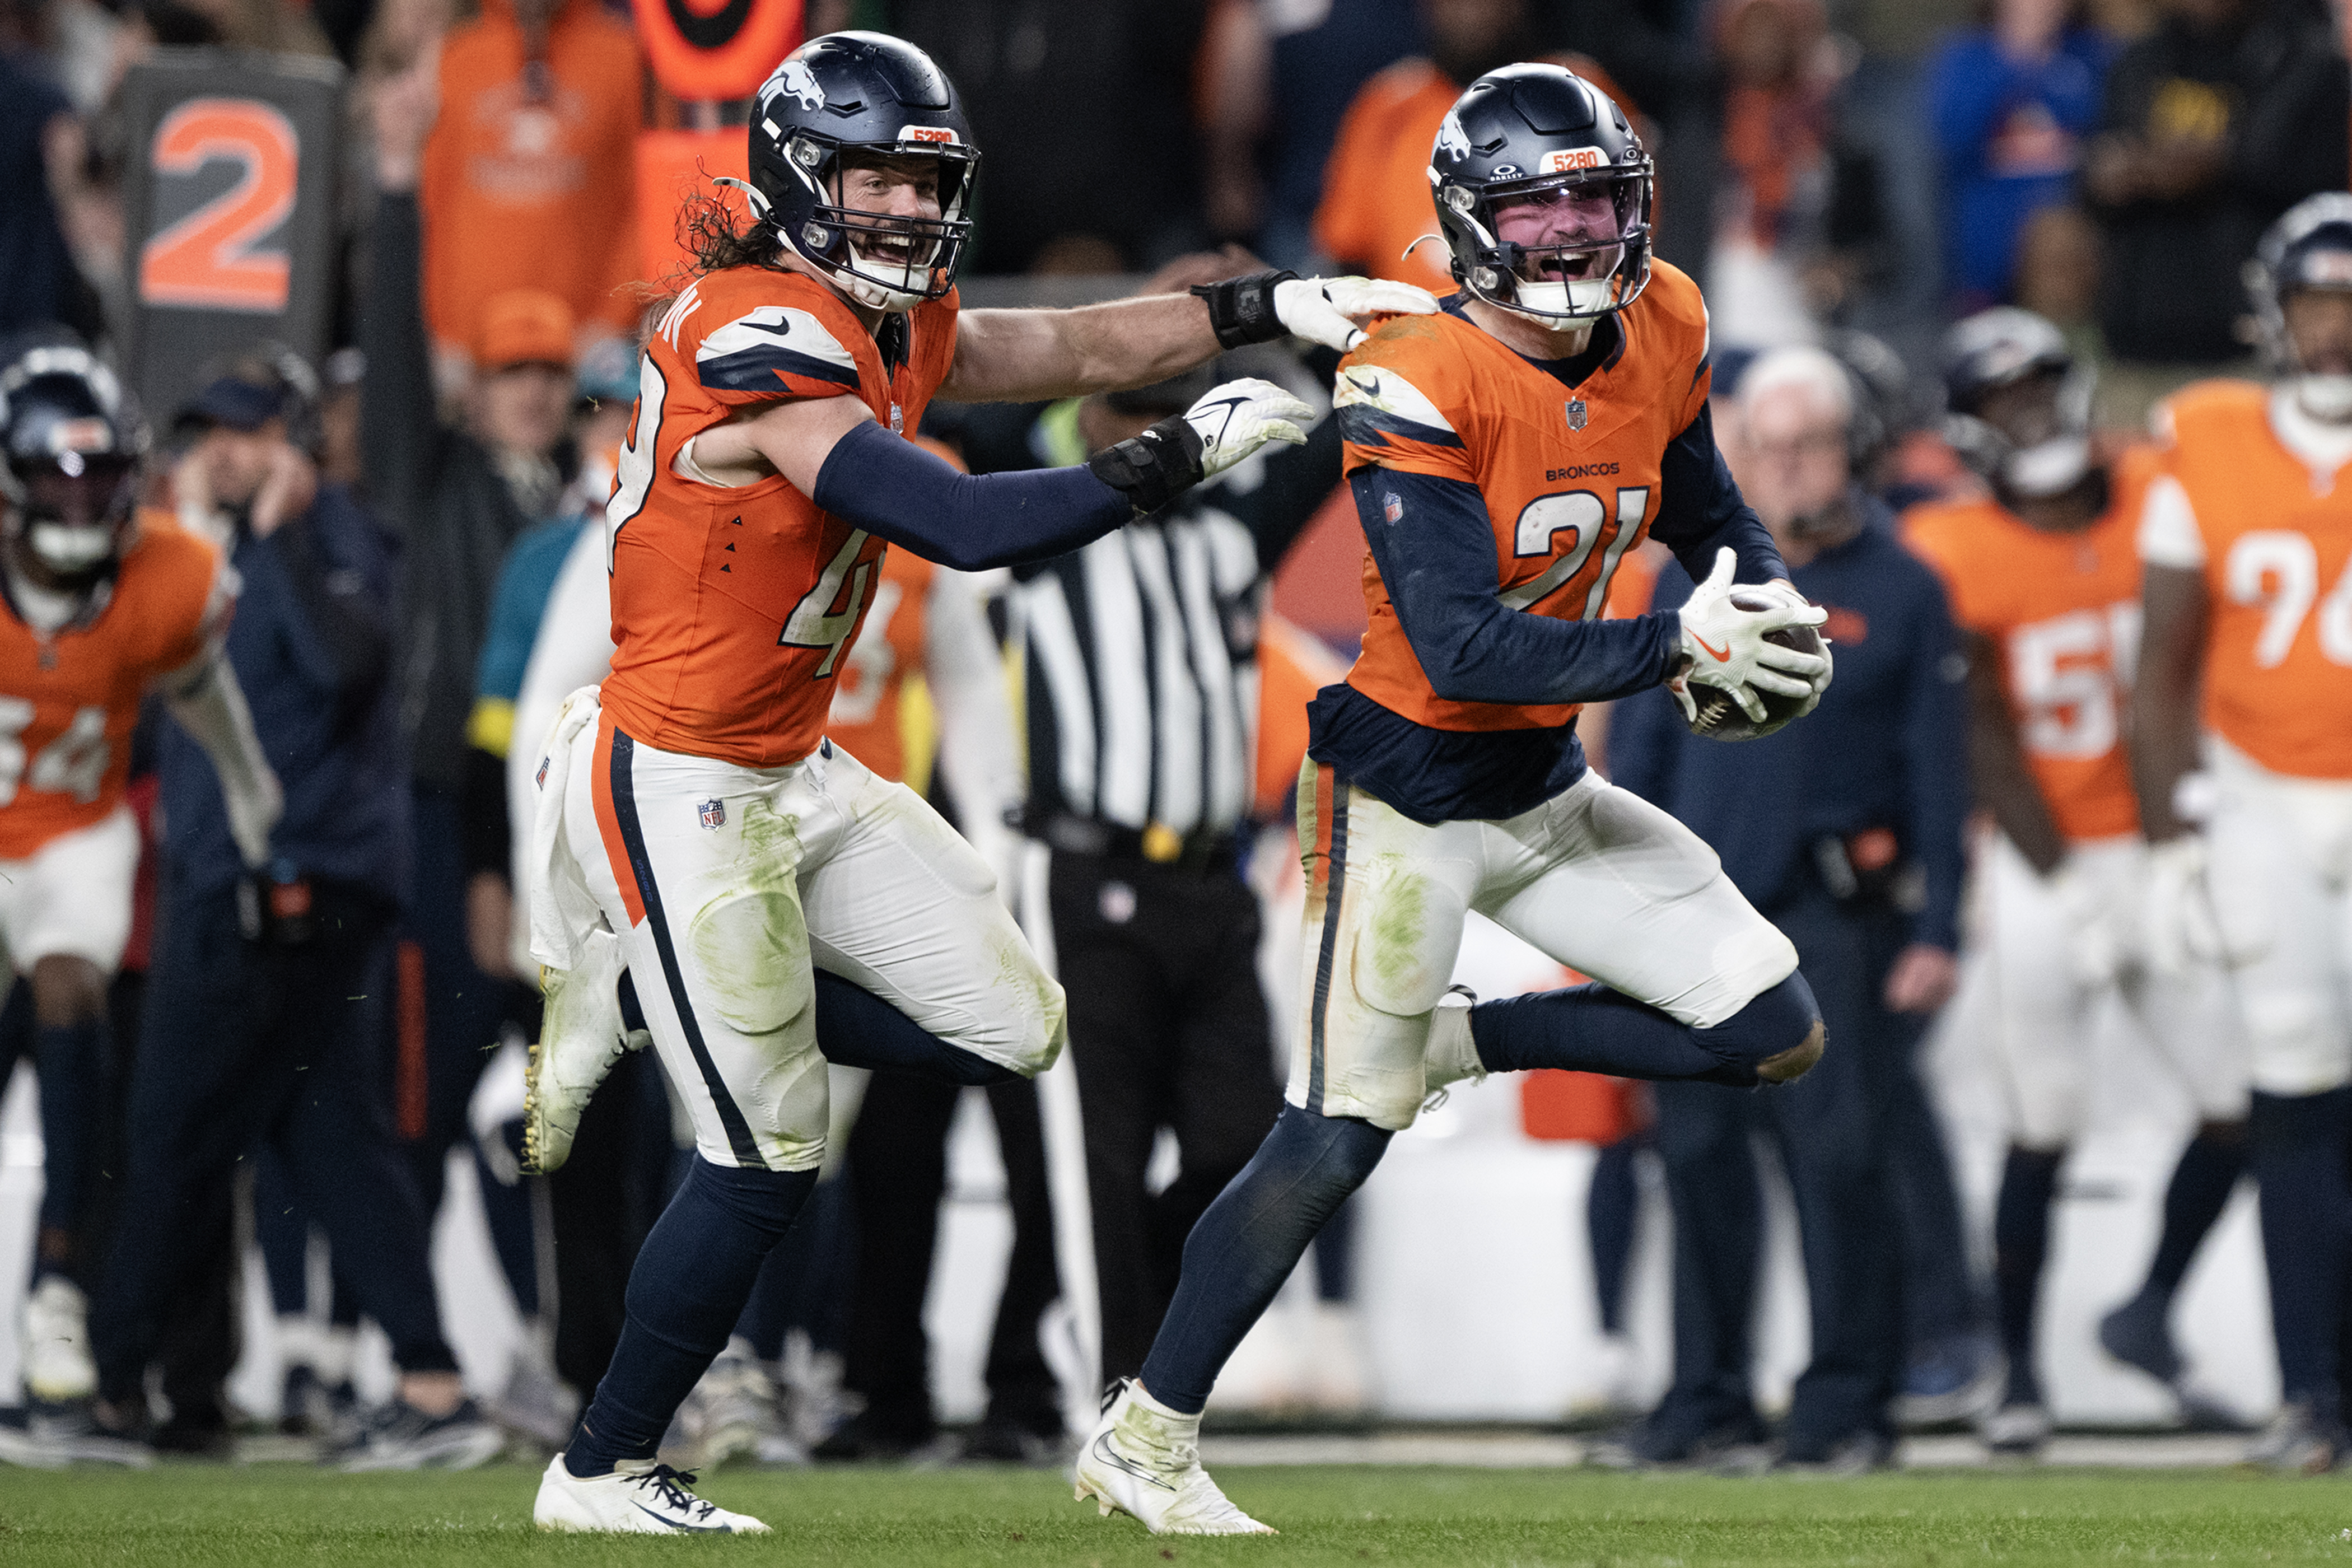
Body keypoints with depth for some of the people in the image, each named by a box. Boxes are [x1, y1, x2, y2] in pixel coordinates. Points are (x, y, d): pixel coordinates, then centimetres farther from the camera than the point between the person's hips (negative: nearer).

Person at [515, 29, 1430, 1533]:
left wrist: (1276, 306, 7)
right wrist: (1187, 450, -23)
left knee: (1016, 1026, 8)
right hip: (681, 790, -9)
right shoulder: (767, 344, -23)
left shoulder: (889, 329, 6)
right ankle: (602, 1472, 13)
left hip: (796, 774, 9)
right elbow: (968, 526, -29)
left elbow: (1079, 344, 17)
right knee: (768, 1162, -4)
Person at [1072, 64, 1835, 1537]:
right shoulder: (1425, 384, -23)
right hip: (1409, 793, -7)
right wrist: (1677, 647, -35)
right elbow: (1466, 649, -29)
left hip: (1549, 791, 7)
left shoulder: (1660, 336, -2)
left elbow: (1713, 520, 15)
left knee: (1777, 1031, 1)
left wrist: (1772, 611, -7)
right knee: (1336, 1140, -4)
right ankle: (1145, 1441, 10)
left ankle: (1456, 1040, 15)